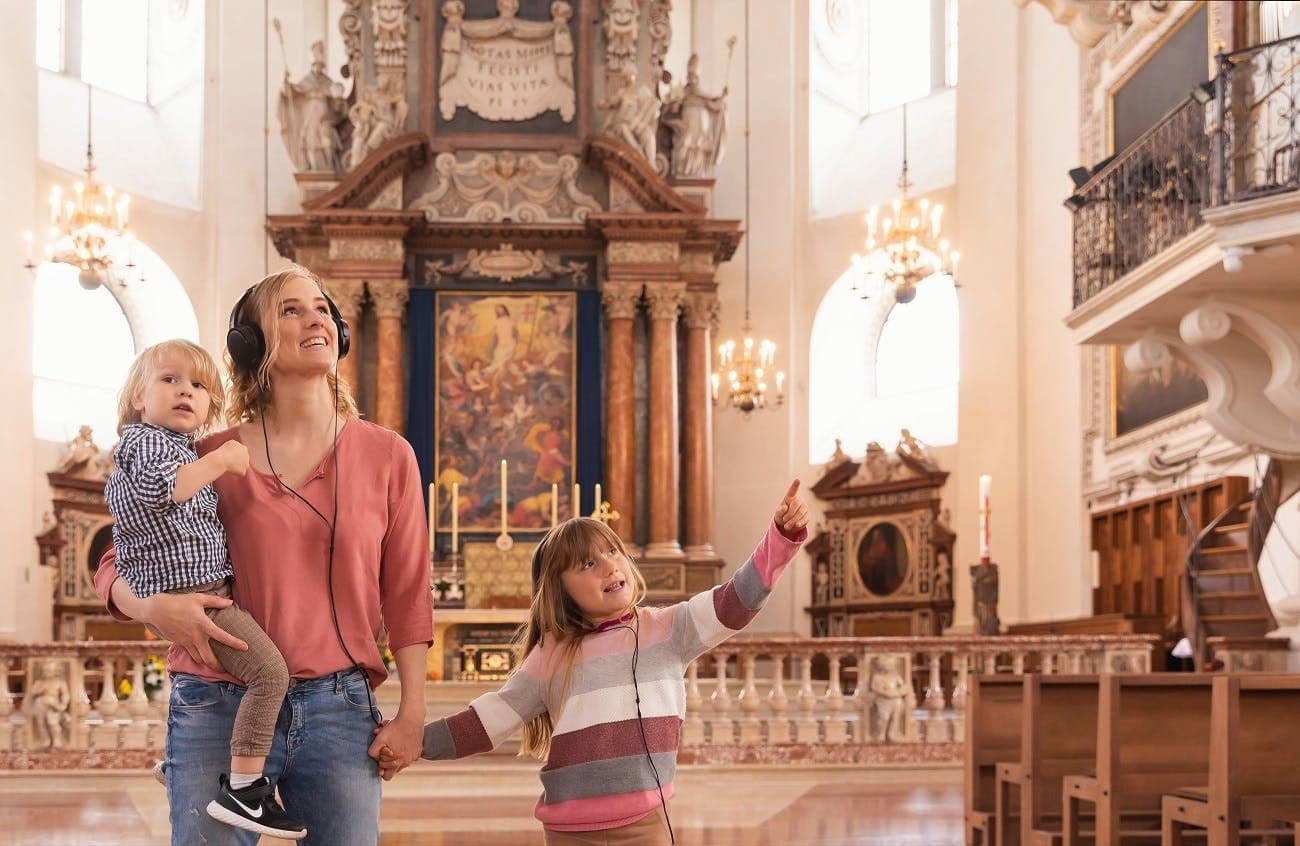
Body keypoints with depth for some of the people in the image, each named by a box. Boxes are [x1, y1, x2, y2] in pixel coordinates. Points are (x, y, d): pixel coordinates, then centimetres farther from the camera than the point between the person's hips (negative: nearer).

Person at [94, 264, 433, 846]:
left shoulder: (387, 456, 6)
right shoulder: (212, 459, 3)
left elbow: (406, 594, 7)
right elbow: (115, 566, 8)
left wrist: (412, 712, 3)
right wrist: (155, 606, -13)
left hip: (339, 710, 1)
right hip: (219, 708, -1)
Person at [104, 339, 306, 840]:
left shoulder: (175, 444, 22)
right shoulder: (146, 440, -9)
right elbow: (159, 488, -30)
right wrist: (219, 461, -23)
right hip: (188, 591, -11)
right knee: (269, 671, -21)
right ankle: (242, 792, -23)